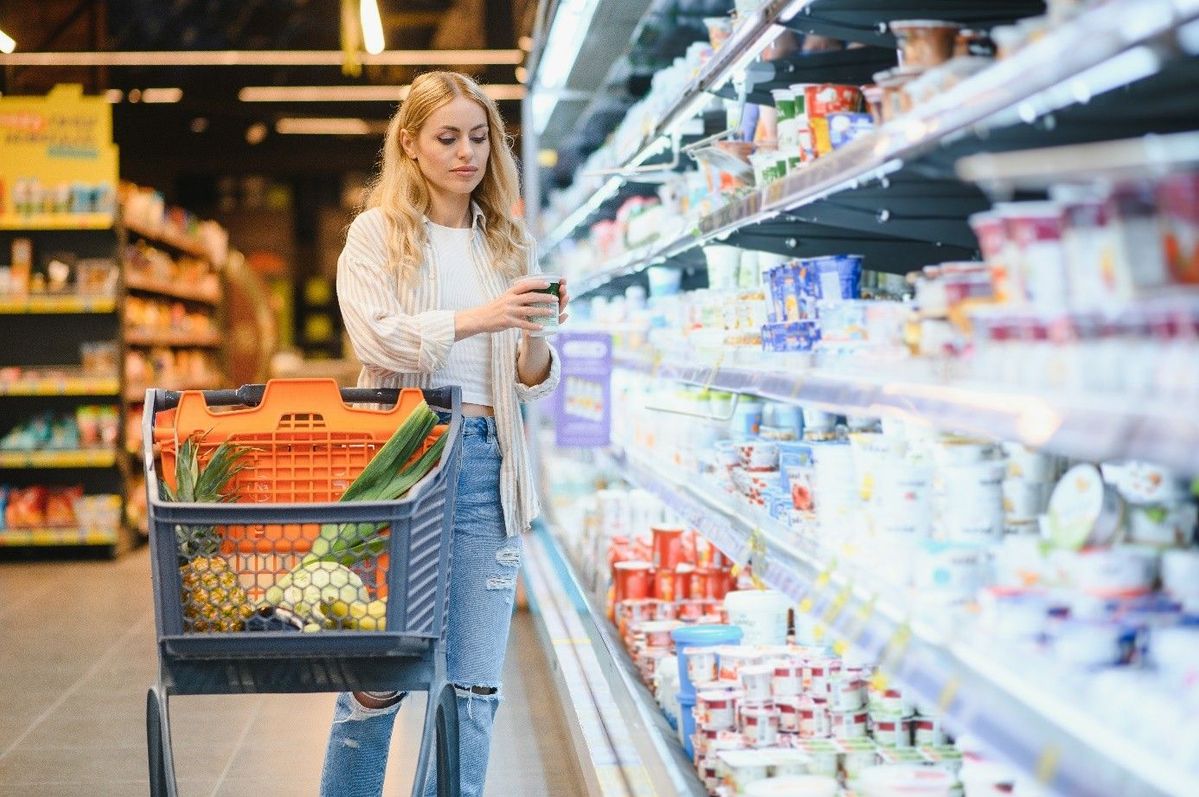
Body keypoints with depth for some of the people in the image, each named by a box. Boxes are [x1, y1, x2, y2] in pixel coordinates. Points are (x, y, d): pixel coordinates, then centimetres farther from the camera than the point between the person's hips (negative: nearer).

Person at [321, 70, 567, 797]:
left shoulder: (510, 246, 15)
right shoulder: (379, 232, 5)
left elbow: (536, 385, 13)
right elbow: (374, 336, -11)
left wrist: (536, 335, -10)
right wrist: (478, 318, -23)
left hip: (487, 464, 3)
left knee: (475, 687, 1)